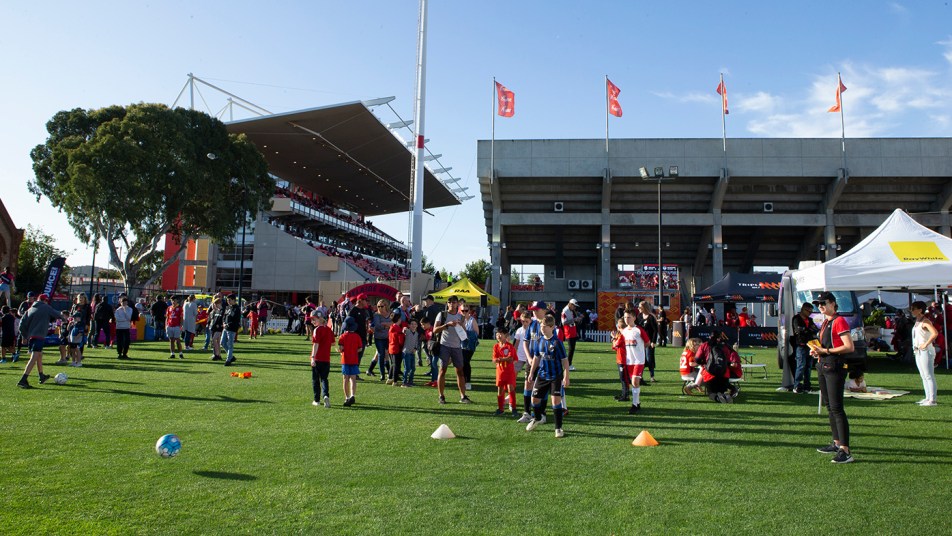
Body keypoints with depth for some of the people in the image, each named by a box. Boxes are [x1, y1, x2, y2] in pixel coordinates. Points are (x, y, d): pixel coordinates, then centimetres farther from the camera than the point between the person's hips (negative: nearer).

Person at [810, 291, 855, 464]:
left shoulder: (839, 321, -12)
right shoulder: (825, 322, 16)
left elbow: (849, 347, -19)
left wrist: (826, 351, -19)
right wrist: (817, 351, 9)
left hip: (834, 367, -10)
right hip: (823, 367, 10)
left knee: (836, 408, -12)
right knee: (829, 406, 14)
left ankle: (845, 451, -11)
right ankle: (837, 443, 24)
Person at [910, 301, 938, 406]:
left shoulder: (925, 321, -14)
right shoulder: (917, 321, 14)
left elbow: (935, 333, -30)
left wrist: (926, 344, -24)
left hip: (926, 351, -10)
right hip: (918, 352, 10)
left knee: (929, 376, -8)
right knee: (923, 376, 14)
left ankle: (932, 400, -6)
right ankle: (928, 398, 21)